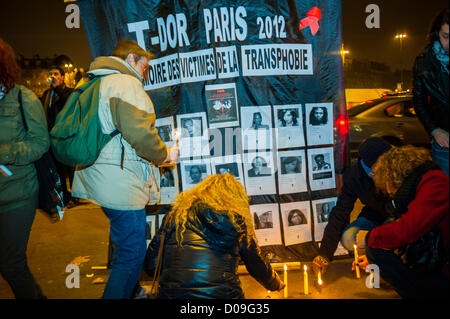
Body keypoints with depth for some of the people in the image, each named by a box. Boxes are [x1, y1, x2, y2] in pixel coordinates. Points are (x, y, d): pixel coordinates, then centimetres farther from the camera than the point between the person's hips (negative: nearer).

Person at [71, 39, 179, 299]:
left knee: (126, 250, 23)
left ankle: (129, 291, 38)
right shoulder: (126, 83, -10)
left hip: (101, 180, 11)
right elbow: (139, 132, -23)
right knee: (132, 256, -3)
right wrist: (164, 155, -5)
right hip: (121, 185, -11)